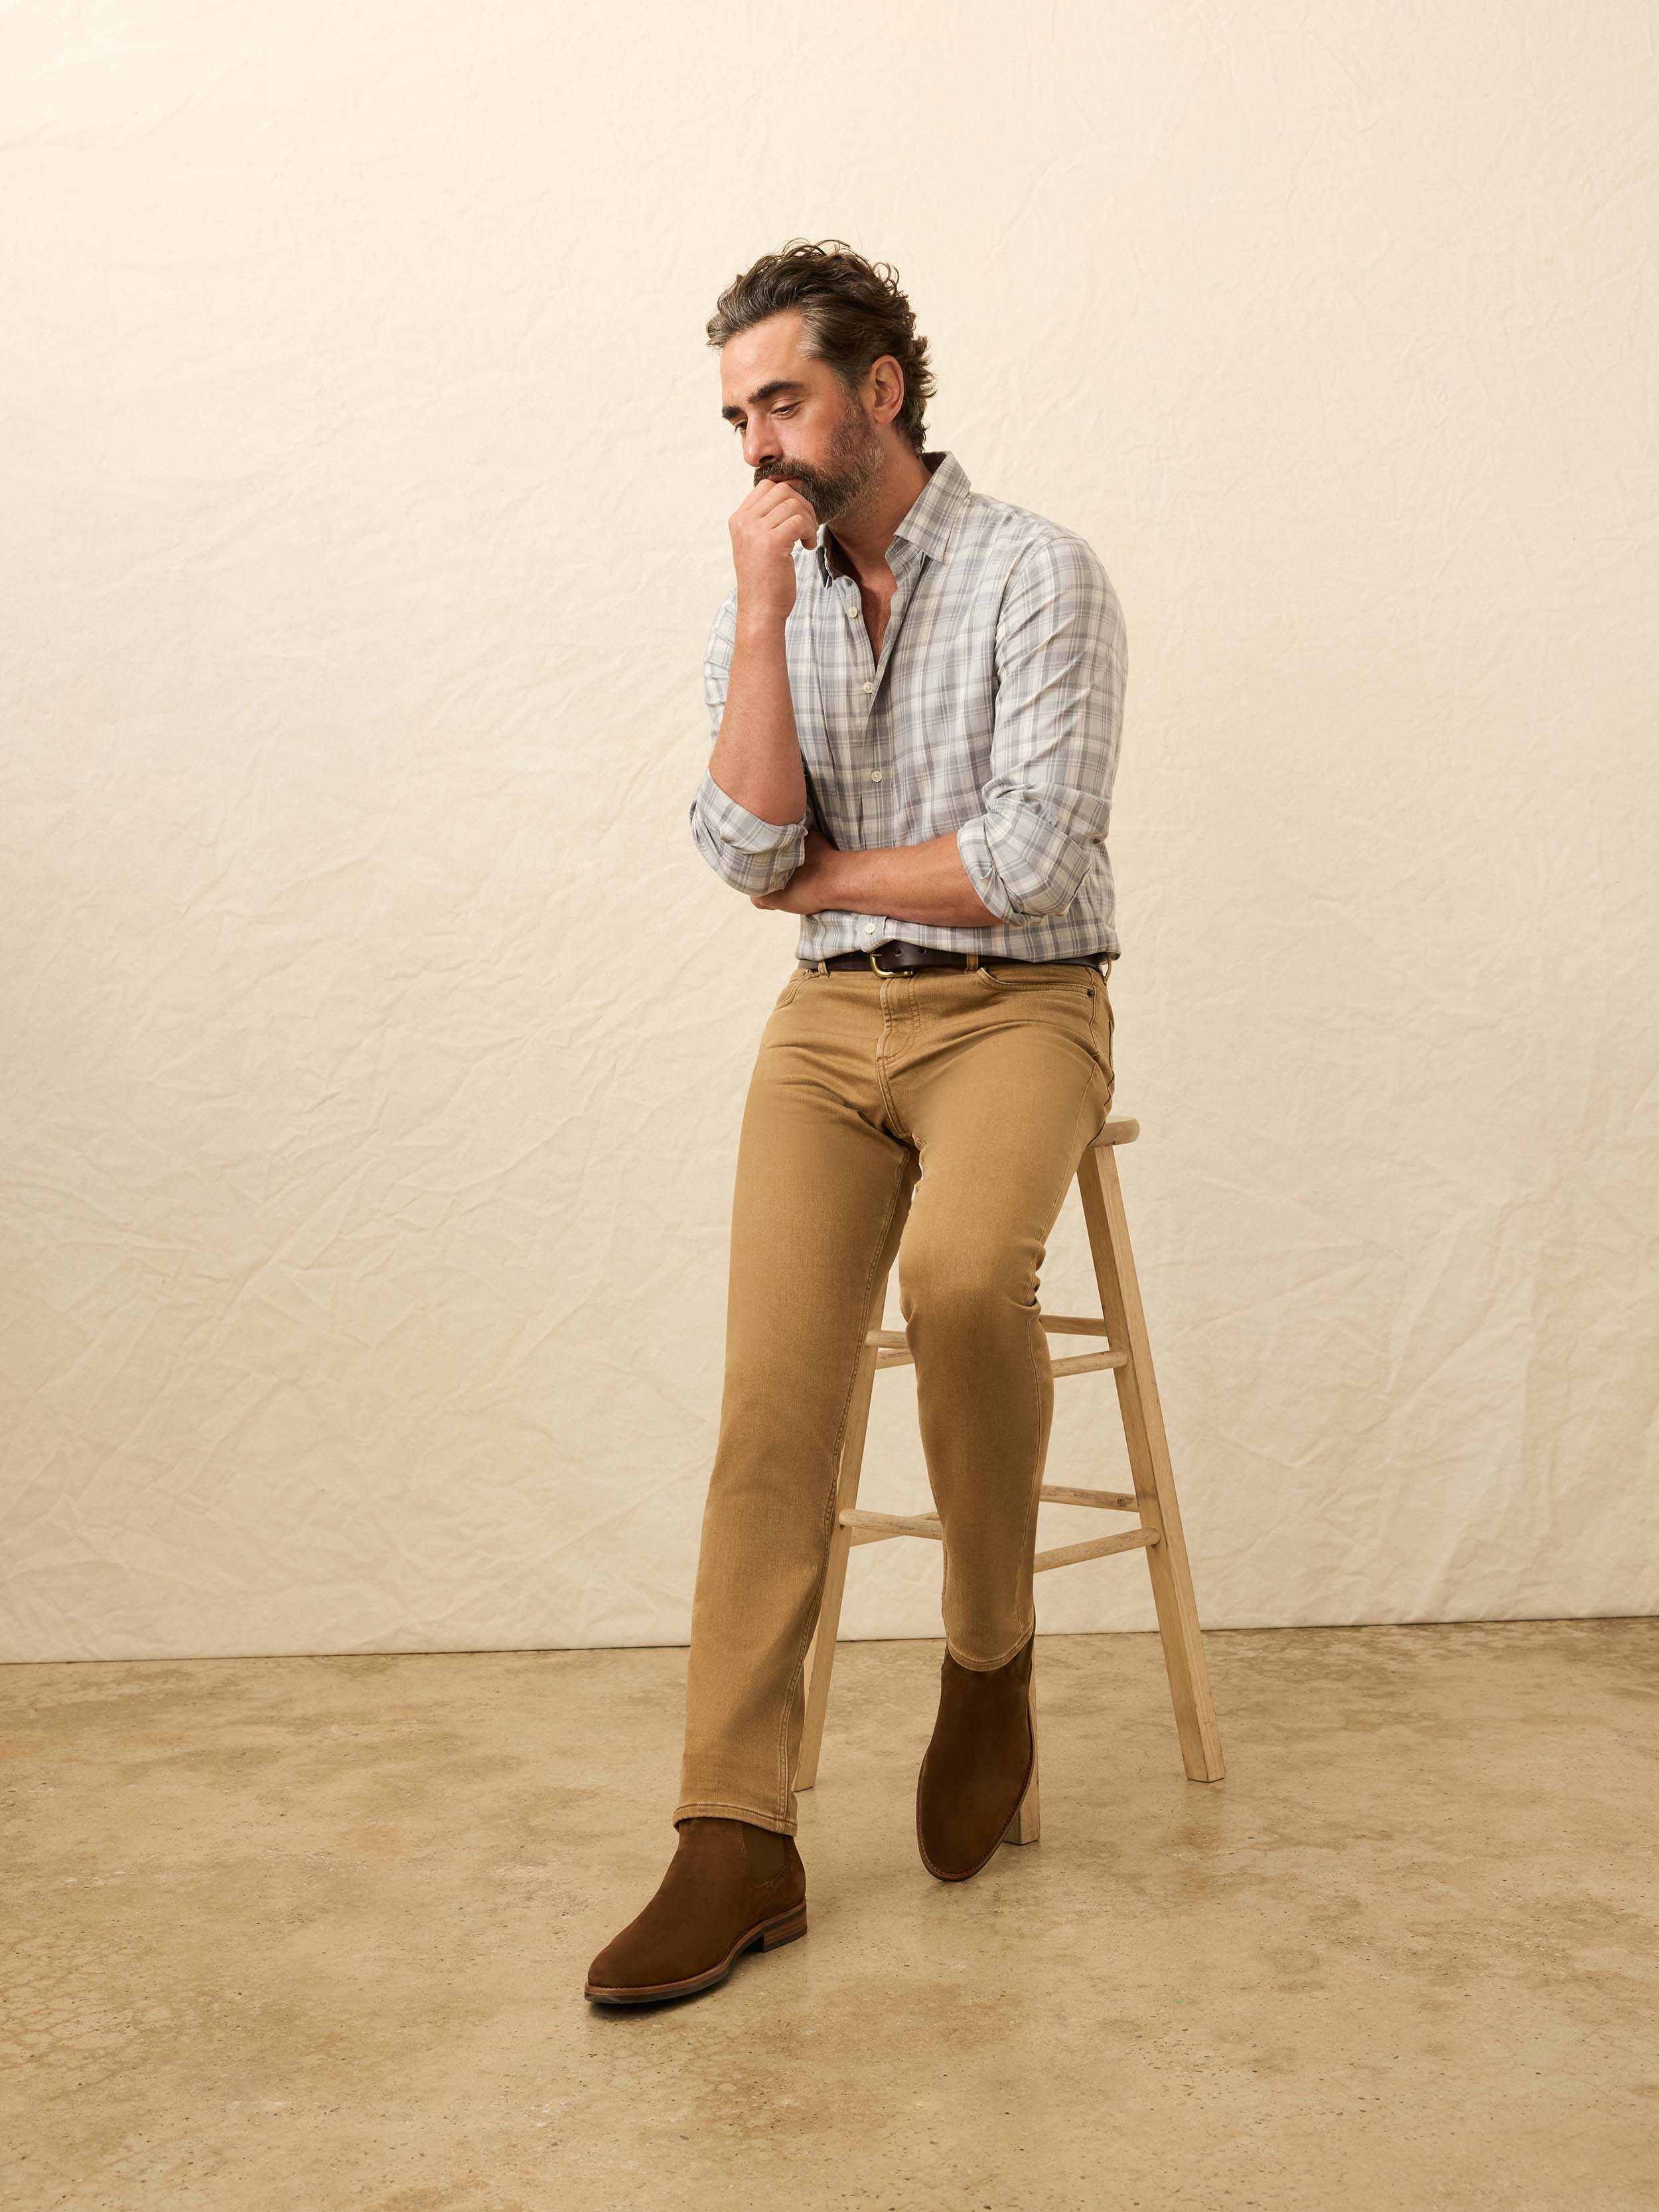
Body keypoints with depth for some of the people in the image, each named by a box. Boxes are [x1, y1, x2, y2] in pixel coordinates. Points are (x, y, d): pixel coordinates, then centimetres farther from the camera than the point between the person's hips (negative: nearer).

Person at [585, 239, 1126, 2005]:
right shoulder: (758, 610, 12)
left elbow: (1025, 861, -15)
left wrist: (819, 871, -3)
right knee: (772, 1400, -13)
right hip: (831, 1019, 4)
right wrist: (767, 607, -7)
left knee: (960, 1273, -34)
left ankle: (989, 1656, -8)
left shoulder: (1040, 575, -4)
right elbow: (750, 848, -4)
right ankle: (737, 1841, -10)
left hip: (1017, 1011, -4)